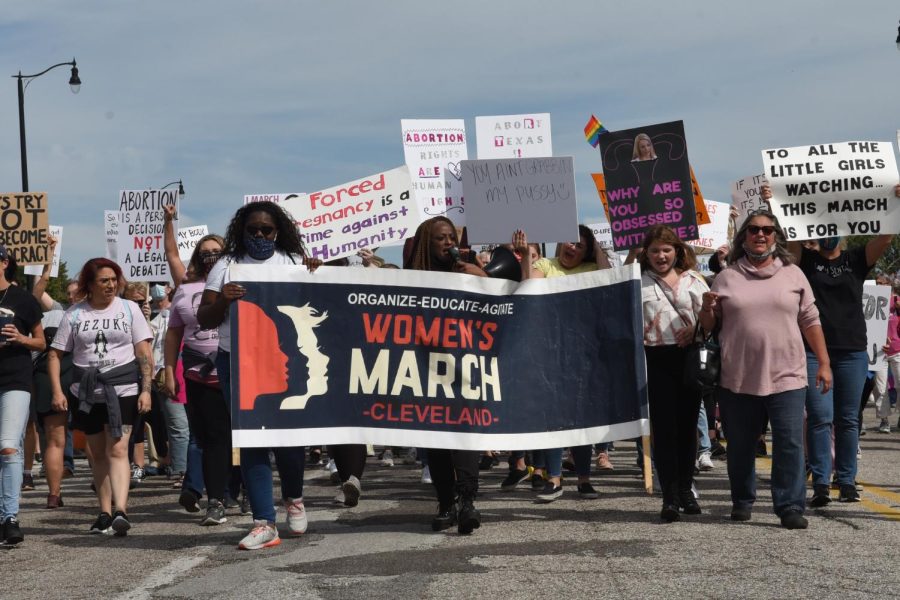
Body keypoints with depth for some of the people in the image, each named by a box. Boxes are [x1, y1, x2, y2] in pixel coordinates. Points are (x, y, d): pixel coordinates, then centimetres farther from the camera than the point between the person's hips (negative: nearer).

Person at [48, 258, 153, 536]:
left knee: (117, 450, -15)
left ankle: (120, 511, -23)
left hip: (122, 389, -3)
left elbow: (144, 353, 3)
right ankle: (105, 513, 15)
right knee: (98, 454, 9)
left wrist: (146, 390, -6)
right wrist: (57, 391, -2)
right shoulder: (74, 314, 7)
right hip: (86, 392, 3)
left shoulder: (129, 309, 5)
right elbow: (55, 354, 9)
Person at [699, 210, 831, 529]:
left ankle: (790, 506, 0)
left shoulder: (793, 274, 7)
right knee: (740, 445, 11)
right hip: (737, 379, 1)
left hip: (786, 377, -1)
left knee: (790, 444, -5)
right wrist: (707, 309, -10)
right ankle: (742, 501, 25)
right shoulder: (726, 277, 6)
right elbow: (709, 325, 13)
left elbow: (810, 321, 8)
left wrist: (824, 363, 4)